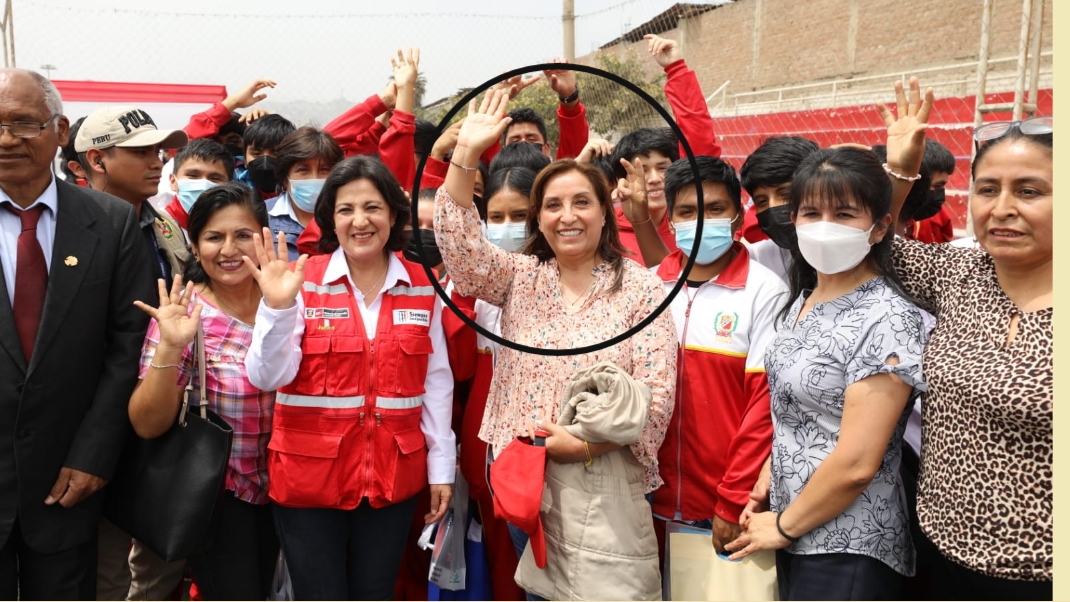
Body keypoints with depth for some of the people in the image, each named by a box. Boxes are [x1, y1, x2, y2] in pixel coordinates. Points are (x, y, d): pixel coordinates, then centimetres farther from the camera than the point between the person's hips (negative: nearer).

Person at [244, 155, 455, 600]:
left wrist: (441, 466, 5)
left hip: (393, 475, 2)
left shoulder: (423, 286, 1)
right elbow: (267, 377, -11)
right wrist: (277, 306, -25)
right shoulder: (302, 281, -5)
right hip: (309, 474, -2)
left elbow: (436, 381, 5)